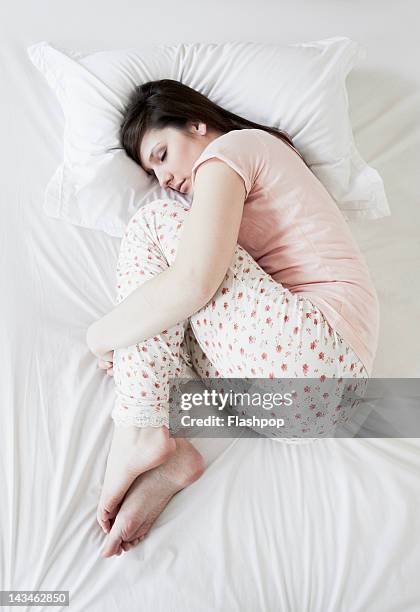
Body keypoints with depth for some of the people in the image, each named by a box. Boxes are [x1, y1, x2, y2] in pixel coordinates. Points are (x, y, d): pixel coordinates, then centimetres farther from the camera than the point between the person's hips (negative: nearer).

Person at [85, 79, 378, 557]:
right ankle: (159, 462, -10)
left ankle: (139, 434, -13)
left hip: (313, 354, -10)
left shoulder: (228, 149, 0)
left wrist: (102, 334, -2)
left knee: (154, 223, -6)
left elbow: (193, 283, -18)